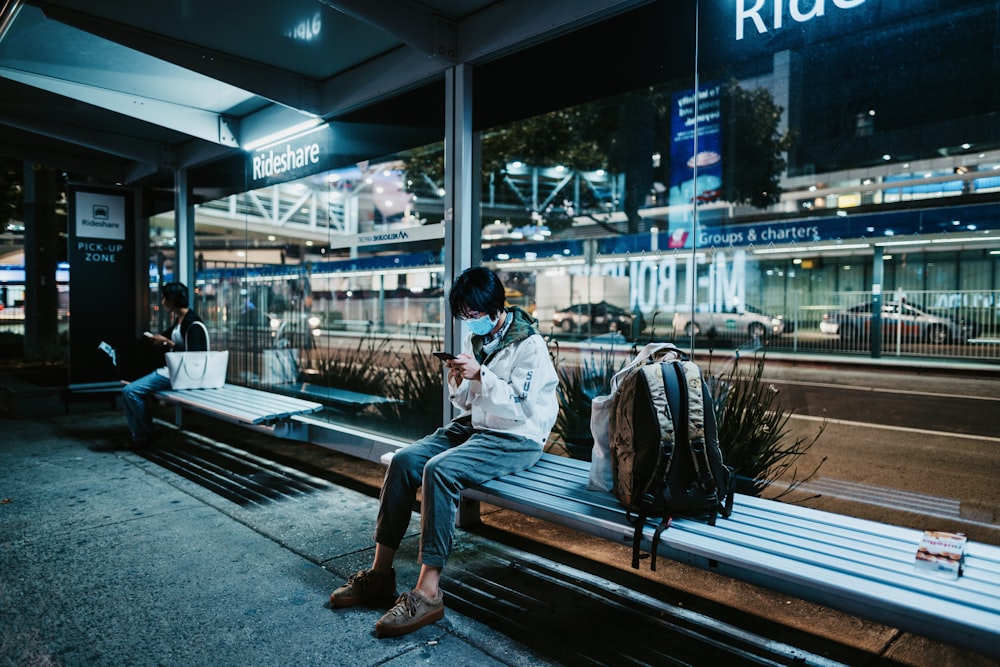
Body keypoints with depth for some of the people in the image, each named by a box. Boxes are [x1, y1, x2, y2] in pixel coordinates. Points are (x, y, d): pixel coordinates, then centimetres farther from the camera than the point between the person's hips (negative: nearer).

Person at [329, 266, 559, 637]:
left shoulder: (529, 345, -12)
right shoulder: (474, 338, 10)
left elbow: (520, 407, -19)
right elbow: (466, 403, 14)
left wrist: (480, 375, -26)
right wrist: (459, 383, -8)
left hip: (516, 439, -8)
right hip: (473, 426, 8)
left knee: (440, 469, -31)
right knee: (403, 460, -13)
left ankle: (428, 593, -24)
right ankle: (380, 573, -5)